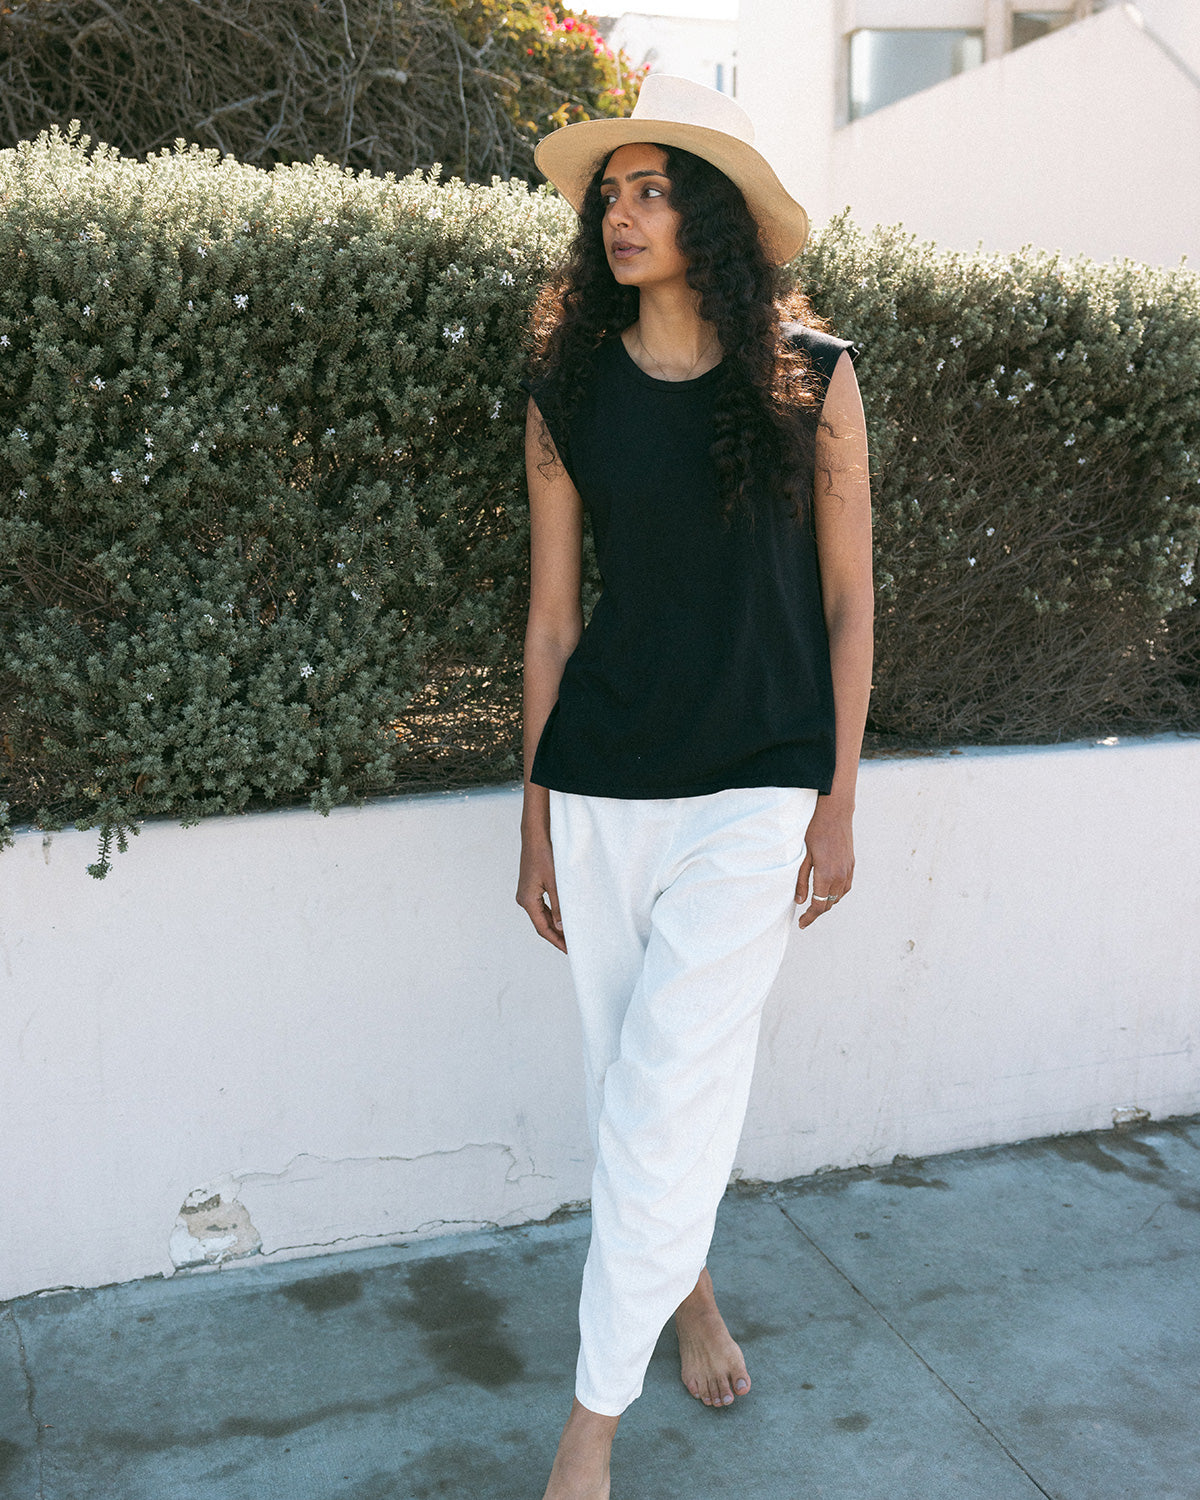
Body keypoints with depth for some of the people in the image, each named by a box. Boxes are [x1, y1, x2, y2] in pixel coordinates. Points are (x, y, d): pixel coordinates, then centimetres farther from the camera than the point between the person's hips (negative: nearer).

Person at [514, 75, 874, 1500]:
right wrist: (535, 824, 7)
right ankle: (689, 1287, 41)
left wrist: (838, 803, -1)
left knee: (667, 1092, -6)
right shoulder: (570, 392, 3)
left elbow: (846, 604, 2)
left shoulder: (809, 379, -2)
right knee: (624, 1078, 13)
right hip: (601, 785, 3)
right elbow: (552, 619, 5)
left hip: (756, 782, -2)